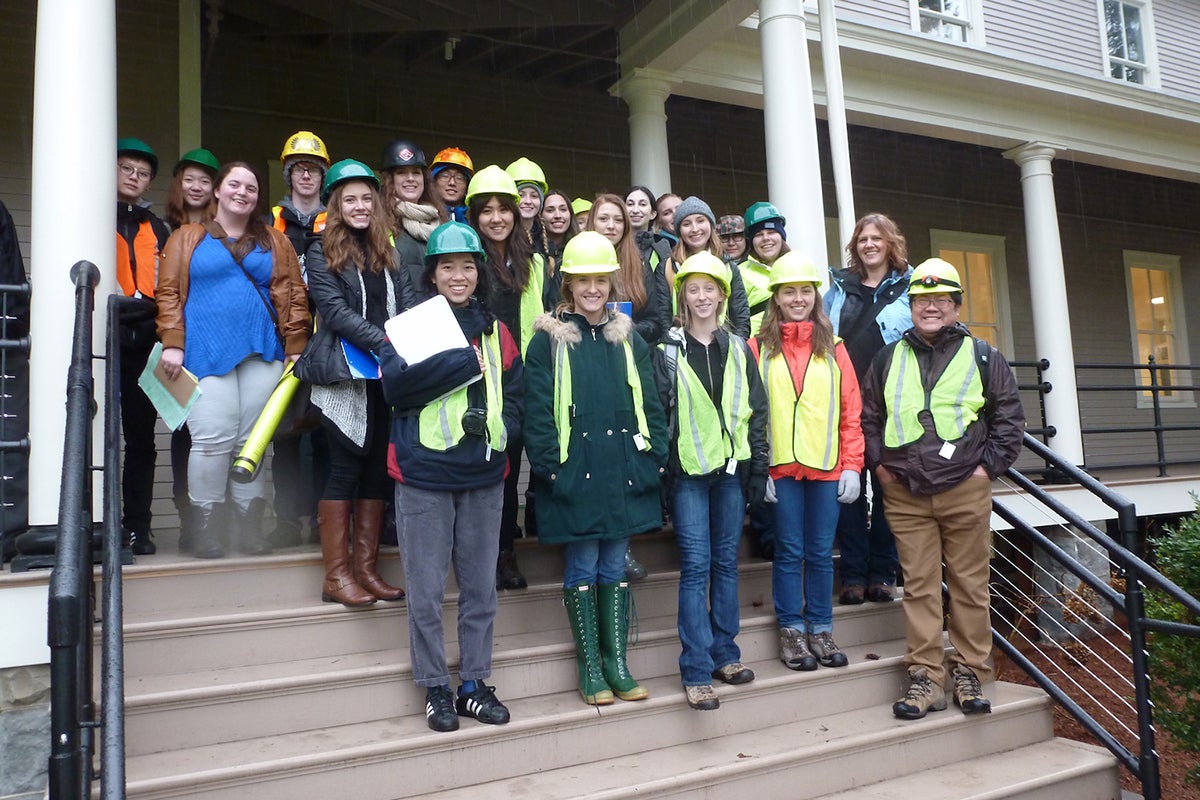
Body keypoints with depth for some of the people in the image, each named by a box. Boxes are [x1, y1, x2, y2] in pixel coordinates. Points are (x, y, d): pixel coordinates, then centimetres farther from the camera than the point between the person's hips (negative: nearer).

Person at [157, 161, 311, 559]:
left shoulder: (274, 242, 15)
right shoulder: (187, 238, 12)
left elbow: (293, 295, 10)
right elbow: (169, 292, 6)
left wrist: (295, 347, 2)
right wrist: (172, 343, -4)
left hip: (261, 352, 2)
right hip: (206, 352, -2)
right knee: (213, 440, -8)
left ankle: (249, 529, 12)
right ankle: (204, 532, 1)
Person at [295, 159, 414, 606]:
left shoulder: (388, 252, 16)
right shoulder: (321, 253, 1)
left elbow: (408, 304, 6)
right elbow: (335, 310, -11)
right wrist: (384, 341, -22)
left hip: (389, 375, 5)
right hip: (344, 375, -5)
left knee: (379, 469, 7)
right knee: (346, 469, -3)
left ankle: (366, 569, 16)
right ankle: (336, 576, 6)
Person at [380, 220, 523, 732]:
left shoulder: (496, 332, 11)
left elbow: (516, 396, 12)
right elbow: (396, 384, -17)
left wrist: (495, 425, -8)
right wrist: (467, 362, -18)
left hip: (484, 476, 4)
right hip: (424, 475, -3)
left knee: (480, 587, 12)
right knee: (426, 590, 5)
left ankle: (474, 684, 27)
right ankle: (435, 689, 20)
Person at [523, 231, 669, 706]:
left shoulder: (628, 338, 11)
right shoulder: (550, 341, -1)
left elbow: (650, 403, 10)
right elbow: (538, 411, -6)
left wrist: (655, 457, 2)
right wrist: (549, 466, -13)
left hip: (623, 469, 4)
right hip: (575, 470, -3)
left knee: (615, 567, 11)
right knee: (583, 567, 5)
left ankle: (616, 663, 21)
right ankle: (589, 667, 17)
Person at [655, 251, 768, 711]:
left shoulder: (738, 349, 10)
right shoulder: (668, 351, 1)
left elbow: (756, 411, 10)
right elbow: (657, 412, -2)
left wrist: (759, 467, 5)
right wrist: (660, 471, -7)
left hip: (732, 467, 3)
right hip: (688, 470, -3)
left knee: (726, 562, 10)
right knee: (695, 566, -5)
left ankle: (725, 653, 22)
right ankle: (696, 672, -1)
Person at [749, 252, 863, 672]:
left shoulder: (833, 348, 9)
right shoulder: (759, 347, 2)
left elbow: (851, 411, 6)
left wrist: (851, 465, -1)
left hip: (826, 466, 2)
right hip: (781, 465, -2)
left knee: (821, 553, 10)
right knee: (789, 551, 6)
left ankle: (821, 629, 22)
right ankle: (791, 630, 18)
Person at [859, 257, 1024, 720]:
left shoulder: (982, 357, 5)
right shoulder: (888, 359, 10)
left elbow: (1010, 417, 8)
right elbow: (868, 416, 16)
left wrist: (990, 465, 0)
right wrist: (879, 464, 6)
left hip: (965, 491, -1)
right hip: (905, 495, 1)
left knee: (970, 585, 6)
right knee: (919, 588, 3)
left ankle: (969, 673, 19)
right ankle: (926, 678, 9)